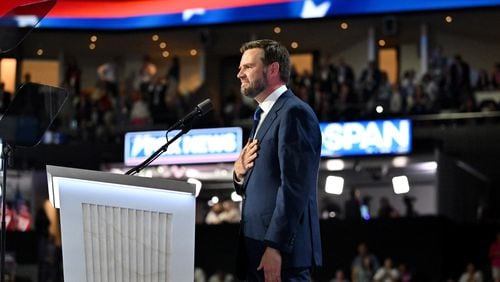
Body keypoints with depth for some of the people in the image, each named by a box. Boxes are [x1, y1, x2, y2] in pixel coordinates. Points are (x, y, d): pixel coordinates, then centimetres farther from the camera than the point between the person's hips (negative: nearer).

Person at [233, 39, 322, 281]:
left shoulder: (294, 112, -10)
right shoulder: (267, 115, 21)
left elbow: (294, 186, -18)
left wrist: (275, 247, -22)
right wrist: (240, 173, 2)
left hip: (281, 251, -10)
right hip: (258, 248, 10)